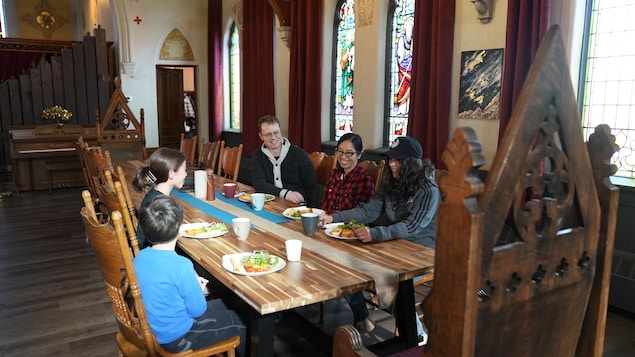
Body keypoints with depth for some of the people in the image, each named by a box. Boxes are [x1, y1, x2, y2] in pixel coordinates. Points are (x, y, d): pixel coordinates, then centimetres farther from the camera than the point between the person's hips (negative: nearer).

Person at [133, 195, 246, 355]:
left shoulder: (139, 258, -7)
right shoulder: (181, 265, -31)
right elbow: (198, 310, -20)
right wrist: (199, 290, -1)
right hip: (176, 336, -7)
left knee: (221, 305, 23)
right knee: (239, 323, 11)